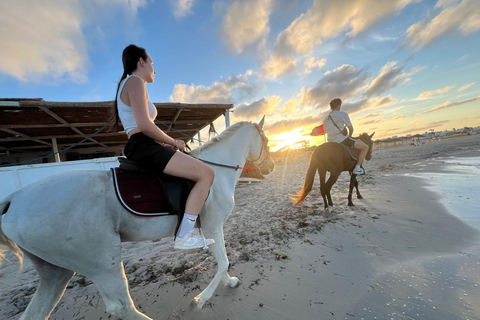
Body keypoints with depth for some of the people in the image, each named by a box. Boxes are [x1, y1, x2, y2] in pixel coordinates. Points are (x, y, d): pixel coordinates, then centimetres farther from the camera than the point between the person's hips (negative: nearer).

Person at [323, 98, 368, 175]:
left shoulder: (326, 119, 14)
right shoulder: (343, 114, -5)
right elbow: (351, 128, -3)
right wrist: (349, 136, 18)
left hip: (332, 143, 8)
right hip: (343, 140, -8)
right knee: (365, 147, 6)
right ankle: (357, 168, -4)